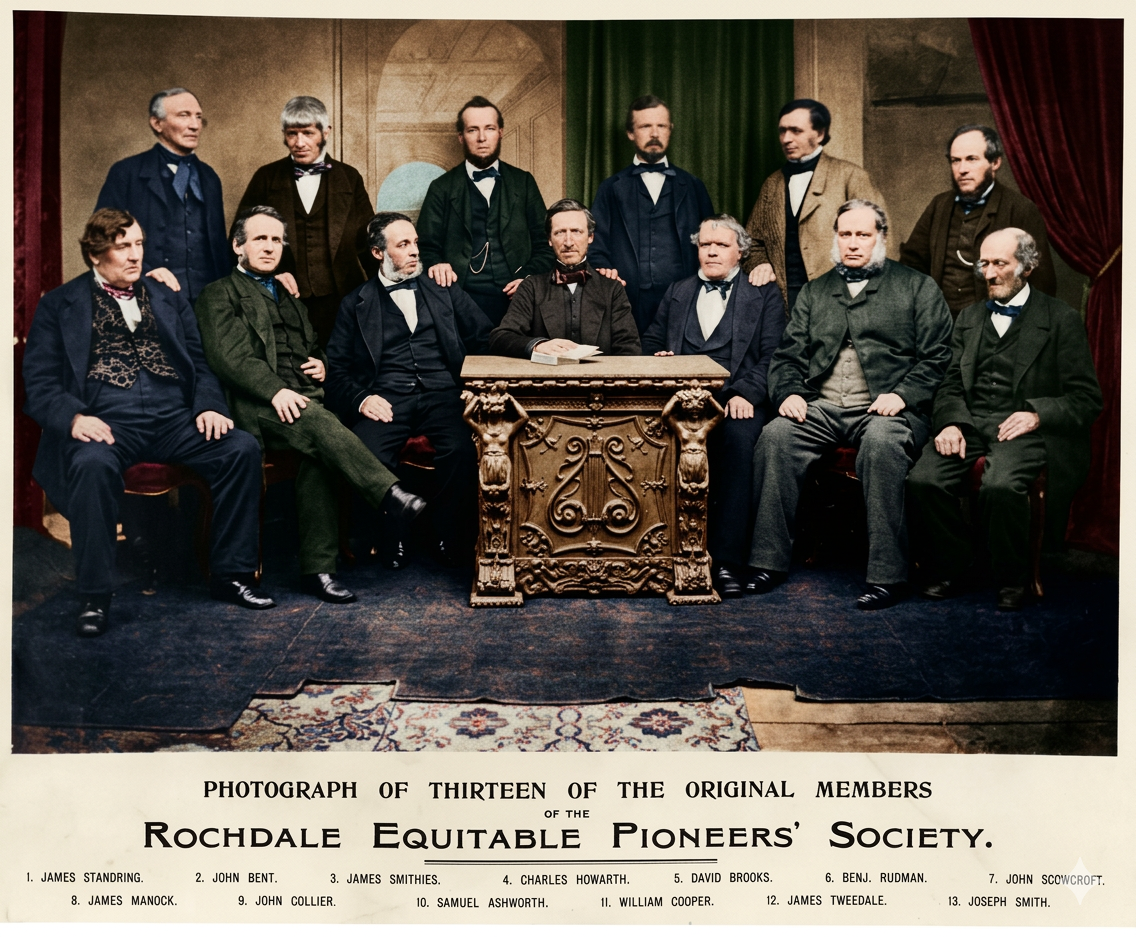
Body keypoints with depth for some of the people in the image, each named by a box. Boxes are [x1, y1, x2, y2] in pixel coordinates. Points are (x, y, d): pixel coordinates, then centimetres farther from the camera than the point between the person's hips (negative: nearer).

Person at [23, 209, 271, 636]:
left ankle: (230, 574, -12)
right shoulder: (58, 305, 13)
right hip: (106, 424, -3)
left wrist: (209, 407, -3)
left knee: (242, 448, -24)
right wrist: (74, 417, -16)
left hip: (174, 420, 3)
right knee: (93, 464, -37)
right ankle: (94, 596, -22)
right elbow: (40, 384, 5)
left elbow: (199, 364, 19)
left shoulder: (169, 298, 23)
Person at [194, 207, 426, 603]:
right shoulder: (219, 295, 11)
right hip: (256, 407, -4)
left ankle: (318, 569, -29)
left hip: (305, 400, 4)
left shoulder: (289, 297, 32)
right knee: (318, 423, -36)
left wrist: (321, 365, 13)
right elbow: (228, 357, -5)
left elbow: (314, 349, 39)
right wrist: (275, 391, -21)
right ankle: (390, 495, -41)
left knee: (317, 456, -29)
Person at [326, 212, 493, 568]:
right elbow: (336, 368, 11)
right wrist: (360, 399, -9)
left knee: (461, 449, -32)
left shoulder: (445, 293, 21)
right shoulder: (356, 304, 18)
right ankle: (393, 536, -8)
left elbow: (487, 340, 13)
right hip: (386, 401, 0)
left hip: (441, 395, 1)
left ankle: (448, 537, -10)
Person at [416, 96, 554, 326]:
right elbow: (427, 248, 9)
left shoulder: (523, 183, 16)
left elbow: (544, 243, 13)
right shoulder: (442, 188, 13)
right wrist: (435, 265, -14)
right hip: (464, 302, -1)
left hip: (515, 299, 1)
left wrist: (529, 279, -6)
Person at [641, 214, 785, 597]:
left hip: (735, 400, -2)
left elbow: (771, 356, 4)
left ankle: (727, 560, -34)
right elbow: (650, 343, 23)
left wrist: (745, 394, -14)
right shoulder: (677, 292, 28)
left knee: (739, 438, -37)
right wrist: (657, 361, -2)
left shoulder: (765, 295, 16)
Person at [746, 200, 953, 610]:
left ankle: (888, 575, -31)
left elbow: (937, 357, 3)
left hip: (886, 409, -3)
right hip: (822, 407, 4)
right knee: (775, 436, -25)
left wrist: (903, 395, -13)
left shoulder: (917, 287, 12)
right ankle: (769, 561, -19)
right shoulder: (814, 292, 22)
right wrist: (789, 392, -4)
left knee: (882, 443, -37)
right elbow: (788, 355, 17)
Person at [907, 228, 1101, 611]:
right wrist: (951, 423, -6)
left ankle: (1012, 580, -10)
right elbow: (951, 385, 15)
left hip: (1023, 429, -4)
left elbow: (1086, 398, 2)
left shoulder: (1061, 319, 7)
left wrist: (1037, 415, -15)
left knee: (1000, 485, -34)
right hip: (969, 424, 4)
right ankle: (951, 570, -3)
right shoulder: (969, 317, 22)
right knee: (923, 479, -24)